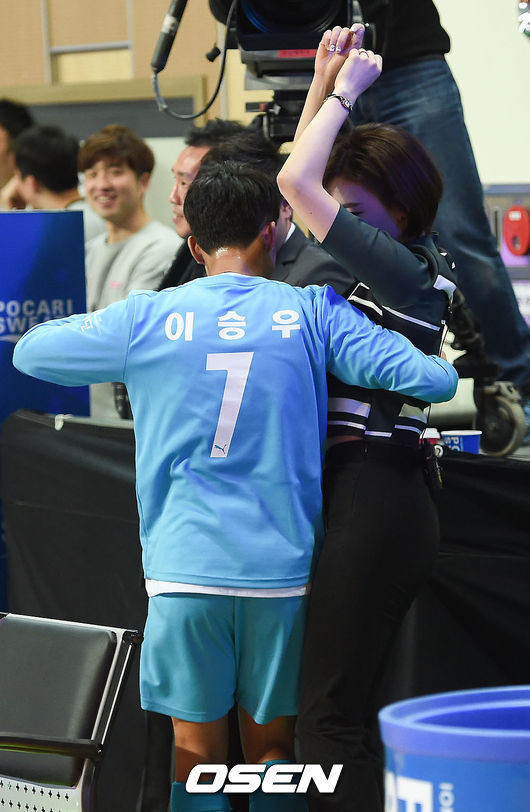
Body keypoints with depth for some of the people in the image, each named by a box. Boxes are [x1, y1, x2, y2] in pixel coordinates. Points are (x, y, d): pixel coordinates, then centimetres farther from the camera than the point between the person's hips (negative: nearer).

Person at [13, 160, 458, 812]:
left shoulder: (147, 319, 1)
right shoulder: (311, 313, 0)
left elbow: (29, 351, 14)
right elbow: (430, 379, -5)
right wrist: (442, 368, 19)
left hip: (185, 564, 0)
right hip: (282, 565, 1)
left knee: (197, 748, 7)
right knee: (271, 744, 11)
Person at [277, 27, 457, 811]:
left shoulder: (402, 268, -15)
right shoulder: (406, 259, 12)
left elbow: (294, 180, -19)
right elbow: (305, 183, 25)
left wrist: (345, 89, -7)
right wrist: (327, 78, 18)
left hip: (374, 497, -10)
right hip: (369, 489, 10)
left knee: (331, 712, -8)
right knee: (346, 704, 14)